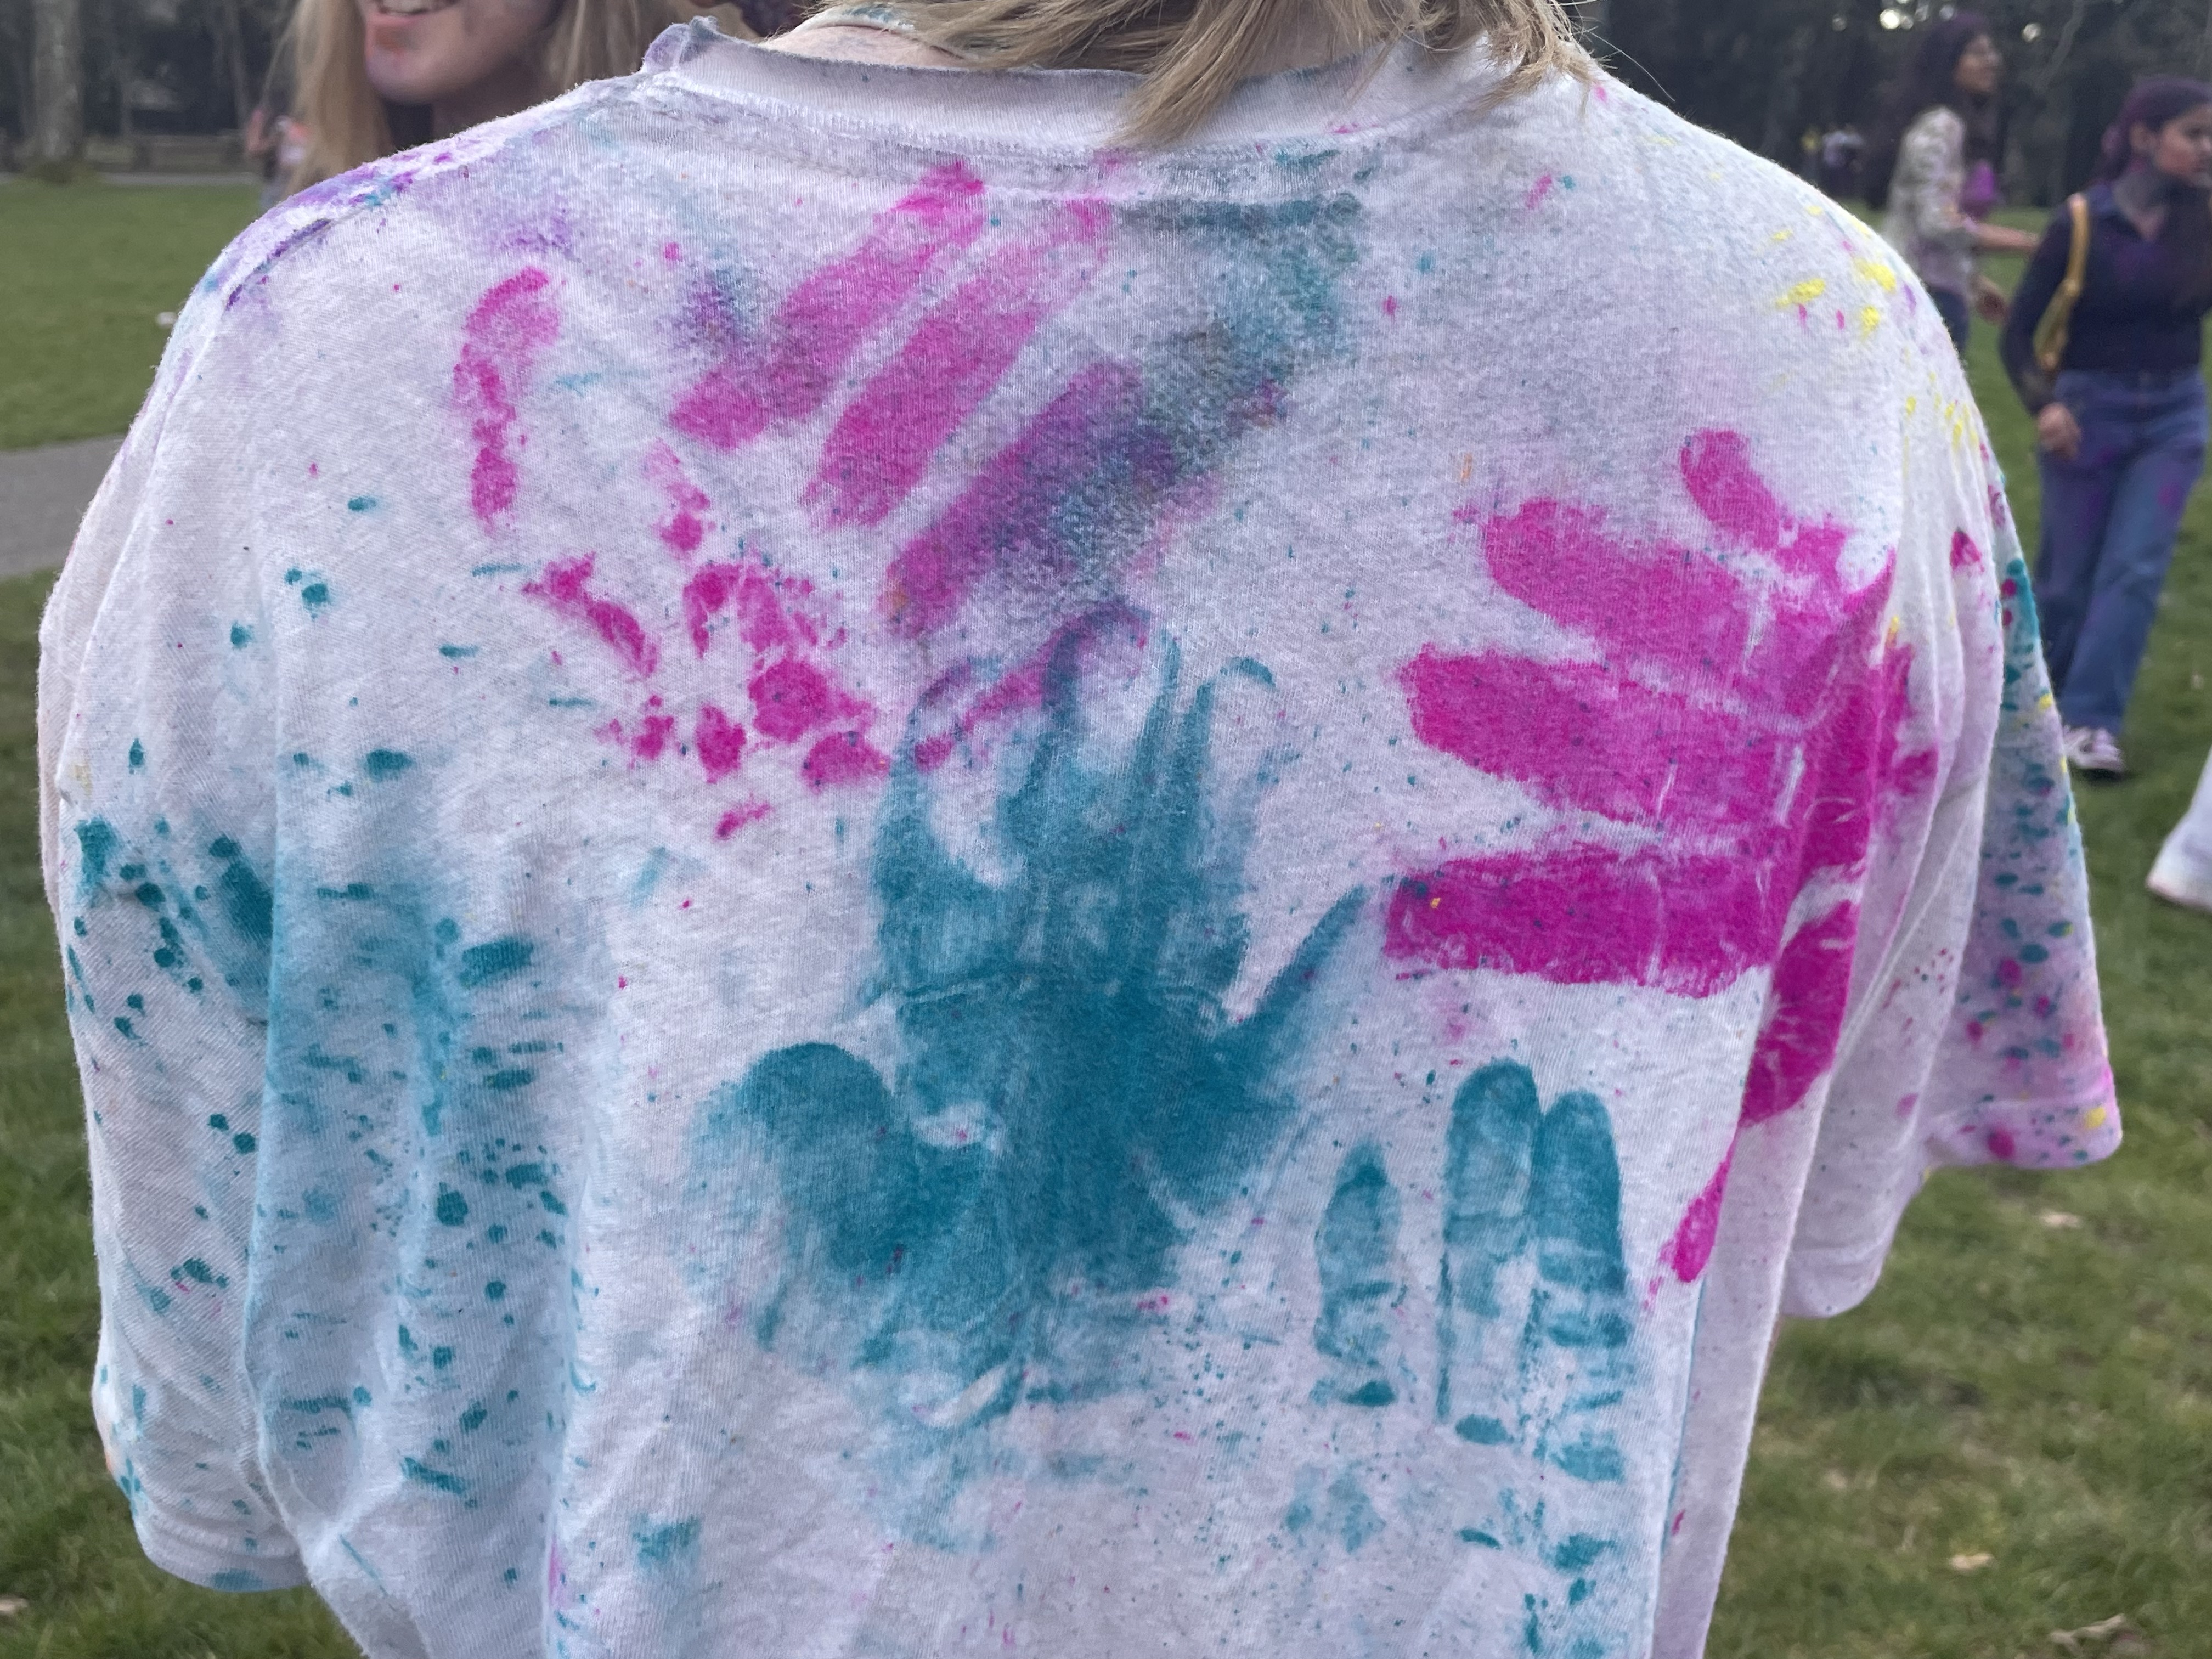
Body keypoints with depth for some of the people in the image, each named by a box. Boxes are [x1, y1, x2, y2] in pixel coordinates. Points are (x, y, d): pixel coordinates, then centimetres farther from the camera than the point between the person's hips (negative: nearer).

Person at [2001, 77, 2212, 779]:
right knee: (2070, 572, 8)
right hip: (2090, 407, -2)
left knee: (2136, 570, -7)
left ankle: (2089, 721, -6)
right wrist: (2044, 404, -19)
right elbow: (2019, 333, -7)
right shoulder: (2081, 222, -10)